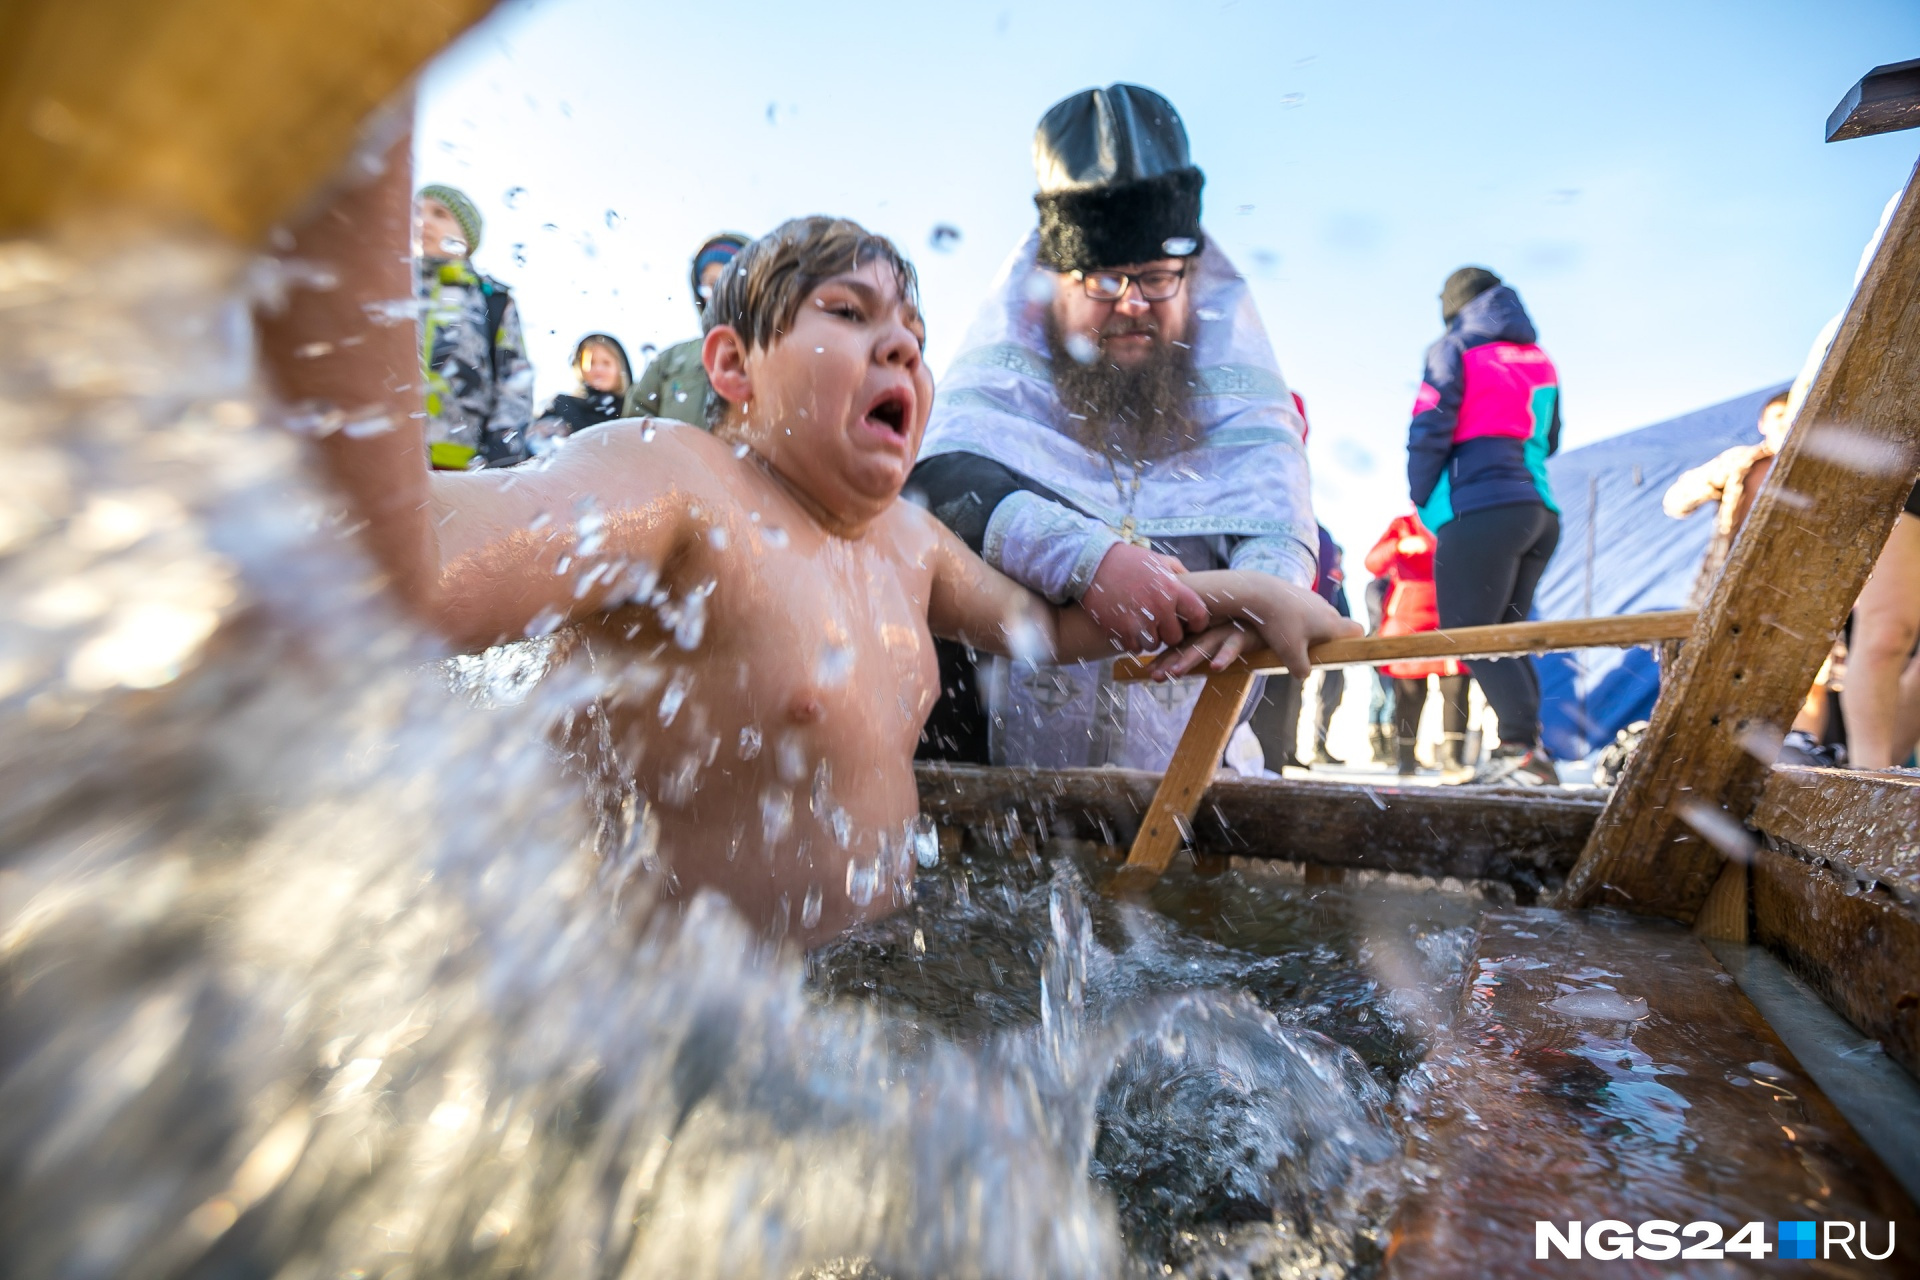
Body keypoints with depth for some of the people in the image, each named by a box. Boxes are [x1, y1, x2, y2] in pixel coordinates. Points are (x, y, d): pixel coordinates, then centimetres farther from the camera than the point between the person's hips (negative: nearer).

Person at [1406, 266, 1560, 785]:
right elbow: (1549, 440, 28)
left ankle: (1524, 746, -20)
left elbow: (1428, 431, -6)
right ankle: (1521, 752, 6)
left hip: (1480, 511, -7)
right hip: (1540, 511, 7)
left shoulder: (1455, 349, 2)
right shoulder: (1540, 359, 22)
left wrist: (1423, 498, 4)